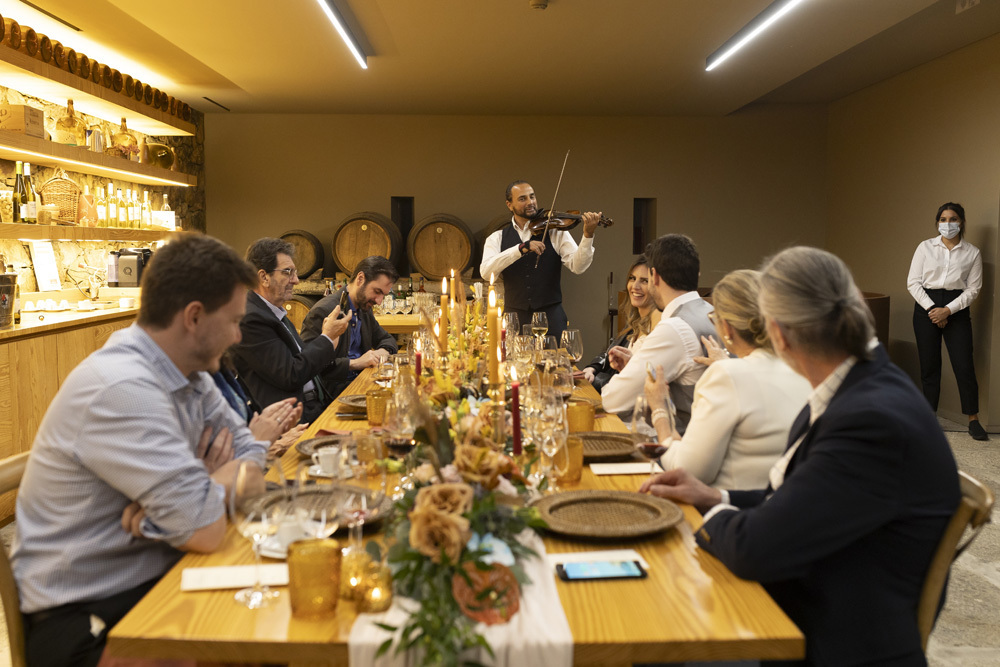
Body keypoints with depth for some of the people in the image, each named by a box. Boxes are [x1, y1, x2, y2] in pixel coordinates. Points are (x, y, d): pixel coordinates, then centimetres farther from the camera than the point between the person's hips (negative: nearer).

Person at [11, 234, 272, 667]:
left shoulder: (189, 374, 3)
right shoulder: (121, 388, -26)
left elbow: (253, 456, 4)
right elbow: (205, 531, -28)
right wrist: (216, 475, -6)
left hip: (157, 576, 8)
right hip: (86, 617, -8)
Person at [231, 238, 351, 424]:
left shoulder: (276, 313, 16)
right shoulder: (249, 319, -15)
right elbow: (291, 376, -17)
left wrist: (327, 340, 3)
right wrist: (327, 338, -8)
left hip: (313, 406, 9)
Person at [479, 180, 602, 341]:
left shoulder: (555, 233, 5)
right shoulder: (497, 238, 8)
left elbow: (577, 266, -8)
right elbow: (486, 271, -11)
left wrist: (588, 235, -24)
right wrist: (521, 248, -22)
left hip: (550, 317, 0)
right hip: (515, 317, 1)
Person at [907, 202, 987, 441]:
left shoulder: (972, 253, 2)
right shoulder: (925, 247, 3)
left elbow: (973, 289, -1)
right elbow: (913, 282, 0)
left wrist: (948, 310, -13)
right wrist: (931, 308, -11)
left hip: (956, 309, -1)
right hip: (926, 306, 1)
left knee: (964, 366, -5)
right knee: (929, 366, 4)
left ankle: (974, 421, 5)